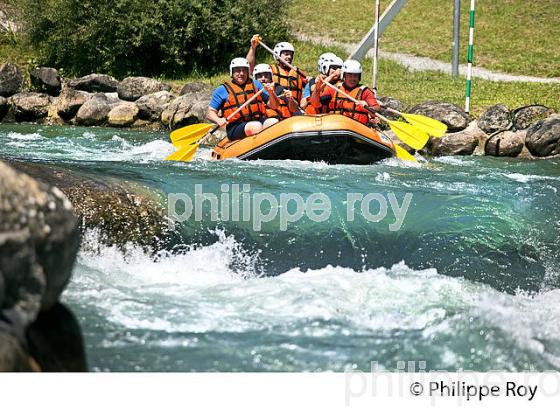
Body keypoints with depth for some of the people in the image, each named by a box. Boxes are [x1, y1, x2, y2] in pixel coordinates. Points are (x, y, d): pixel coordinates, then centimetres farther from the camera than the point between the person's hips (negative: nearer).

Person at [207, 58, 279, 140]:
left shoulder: (256, 84, 20)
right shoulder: (223, 90, 10)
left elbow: (274, 106, 18)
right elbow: (210, 113, 8)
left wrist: (271, 93, -3)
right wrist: (218, 120, -15)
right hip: (235, 128, -3)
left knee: (274, 121, -28)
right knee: (256, 126, -34)